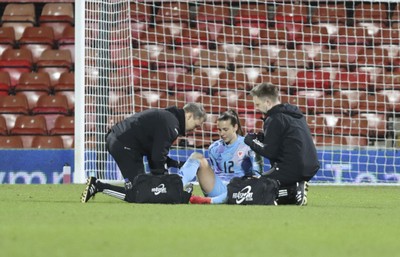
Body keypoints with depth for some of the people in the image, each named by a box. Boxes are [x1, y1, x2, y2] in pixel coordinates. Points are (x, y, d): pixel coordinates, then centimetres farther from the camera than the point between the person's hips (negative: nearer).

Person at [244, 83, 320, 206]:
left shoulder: (274, 119, -11)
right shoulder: (294, 112, 16)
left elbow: (270, 152, -12)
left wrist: (251, 141, 3)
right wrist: (259, 137, 14)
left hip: (292, 170, -9)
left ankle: (293, 191, -13)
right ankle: (295, 188, 5)